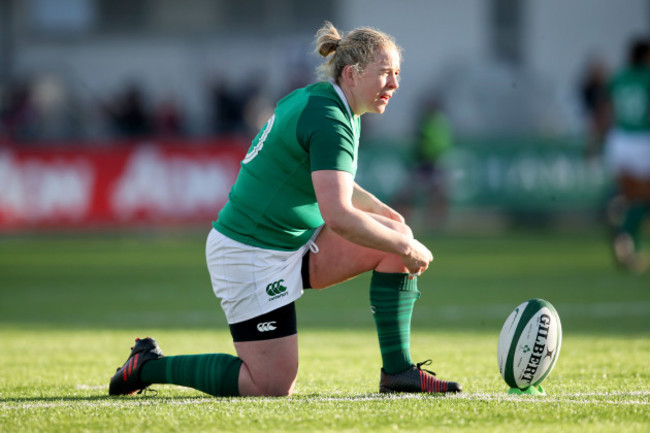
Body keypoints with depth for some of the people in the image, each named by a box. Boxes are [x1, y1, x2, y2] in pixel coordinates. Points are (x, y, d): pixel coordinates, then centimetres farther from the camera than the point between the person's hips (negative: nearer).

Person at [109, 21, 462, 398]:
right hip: (252, 256, -10)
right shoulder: (329, 123, -22)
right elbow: (338, 217, -31)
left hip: (296, 241, 10)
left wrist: (381, 210, 12)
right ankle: (150, 366, 8)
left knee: (399, 237, -2)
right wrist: (406, 249, -20)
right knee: (273, 387, -8)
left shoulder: (314, 100, 9)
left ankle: (398, 370, 3)